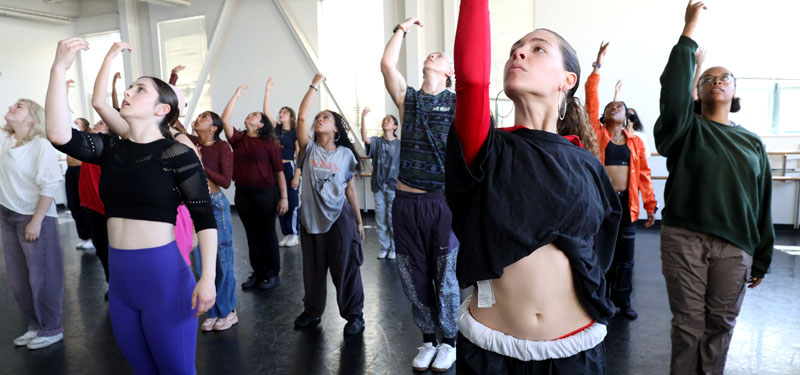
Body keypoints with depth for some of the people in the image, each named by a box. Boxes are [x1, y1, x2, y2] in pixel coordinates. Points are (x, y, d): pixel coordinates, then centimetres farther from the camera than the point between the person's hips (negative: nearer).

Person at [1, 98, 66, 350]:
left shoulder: (41, 145, -13)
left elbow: (50, 185, -17)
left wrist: (36, 221, -20)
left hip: (35, 217, -7)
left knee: (41, 278, 2)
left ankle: (51, 330, 16)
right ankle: (35, 325, 28)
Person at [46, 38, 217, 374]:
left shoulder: (177, 154, -10)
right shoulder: (111, 150, 6)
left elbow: (205, 219, -12)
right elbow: (58, 135, -11)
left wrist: (208, 277, -20)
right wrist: (58, 70, -15)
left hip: (164, 277, -6)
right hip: (119, 278, 6)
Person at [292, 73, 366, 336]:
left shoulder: (345, 154, 0)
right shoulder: (309, 149, 1)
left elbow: (350, 189, 4)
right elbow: (301, 117, -12)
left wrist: (359, 221, 5)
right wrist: (314, 85, -9)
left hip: (339, 218, -2)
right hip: (311, 218, 2)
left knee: (345, 269, 3)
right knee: (313, 269, 14)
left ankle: (354, 315, 17)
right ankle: (312, 312, 32)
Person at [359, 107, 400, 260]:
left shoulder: (400, 144, 2)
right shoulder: (376, 141, 4)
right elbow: (365, 138, -18)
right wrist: (363, 117, -25)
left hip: (394, 186, -2)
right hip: (378, 185, 2)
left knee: (393, 219, 1)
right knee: (381, 218, 7)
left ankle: (394, 248, 14)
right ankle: (384, 247, 18)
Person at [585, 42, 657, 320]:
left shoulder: (635, 142, 8)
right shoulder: (598, 135, 1)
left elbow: (643, 175, 8)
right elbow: (591, 99, -7)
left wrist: (650, 207, 6)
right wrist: (597, 67, -9)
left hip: (627, 202, 3)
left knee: (625, 255, 11)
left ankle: (623, 300, 26)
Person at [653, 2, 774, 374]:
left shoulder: (752, 143, 11)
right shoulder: (687, 130, 2)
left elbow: (762, 204, 12)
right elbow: (673, 90, -19)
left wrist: (761, 258, 12)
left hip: (735, 245, 3)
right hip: (684, 238, -3)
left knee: (720, 324, 11)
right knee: (688, 323, 4)